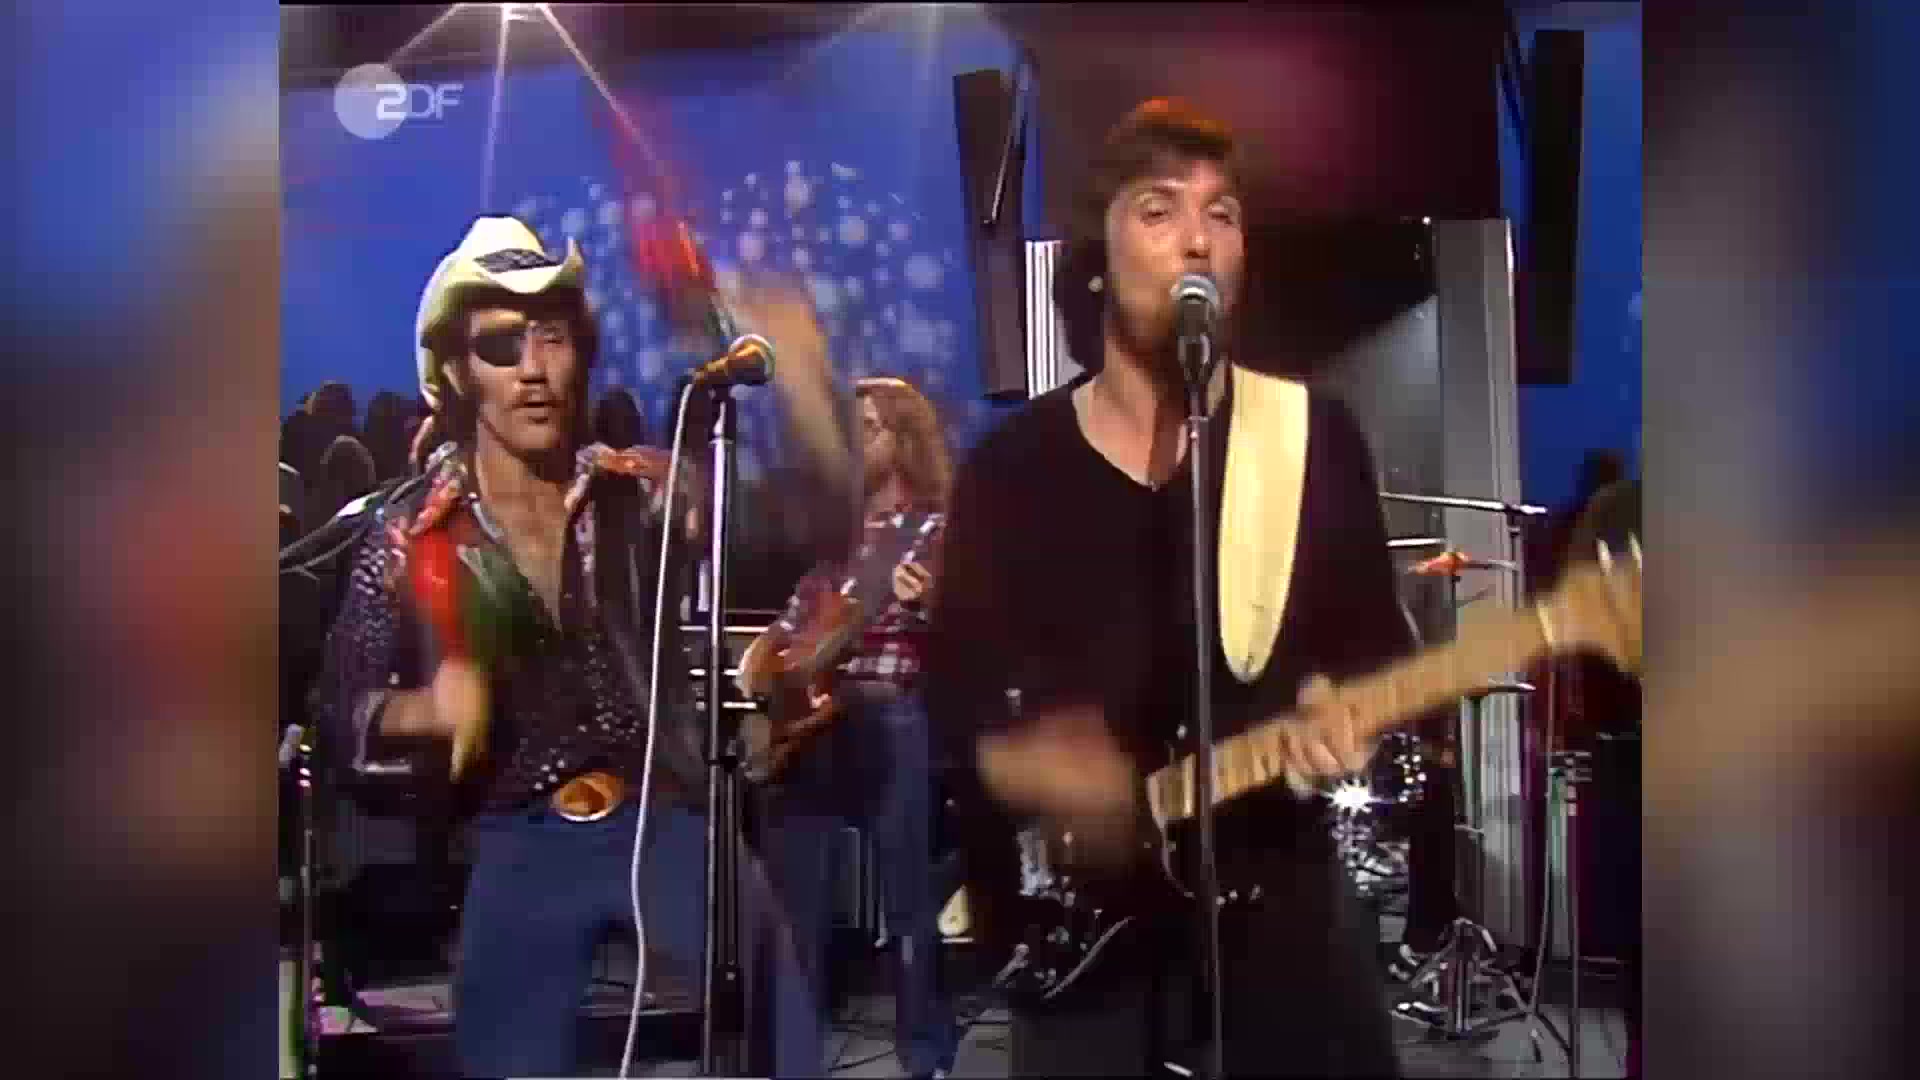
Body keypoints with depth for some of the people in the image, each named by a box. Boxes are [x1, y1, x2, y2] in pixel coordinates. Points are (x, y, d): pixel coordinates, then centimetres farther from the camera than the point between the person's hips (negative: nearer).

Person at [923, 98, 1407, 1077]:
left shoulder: (1314, 436, 0)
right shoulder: (1012, 465, 1)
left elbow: (1377, 643, 1)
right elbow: (953, 678, 3)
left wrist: (1339, 715, -19)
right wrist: (1007, 757, -16)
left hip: (1279, 904, 0)